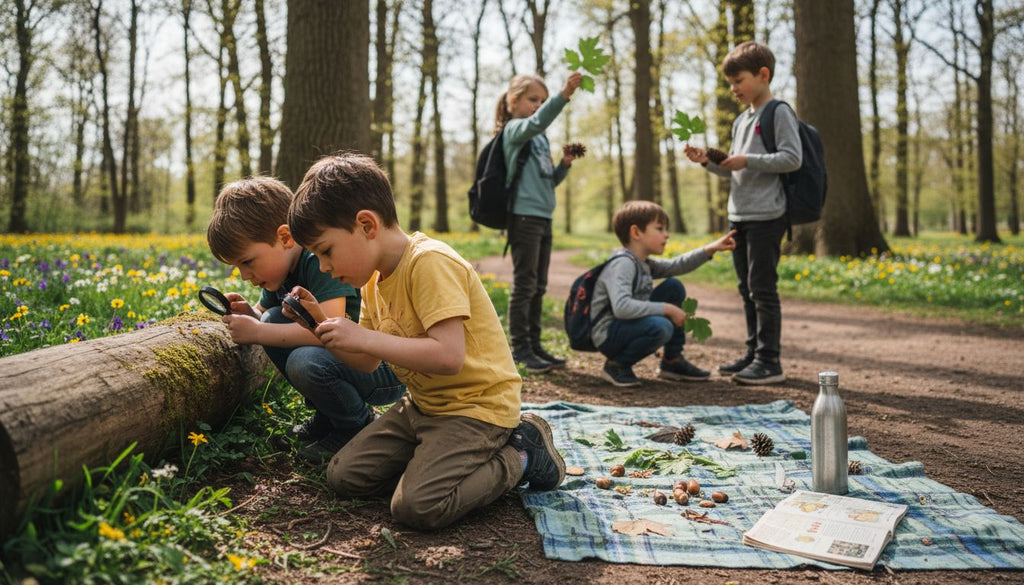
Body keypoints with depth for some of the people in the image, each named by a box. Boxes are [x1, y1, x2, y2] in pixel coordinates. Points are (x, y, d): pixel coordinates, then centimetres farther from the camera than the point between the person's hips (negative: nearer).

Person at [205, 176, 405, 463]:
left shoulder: (321, 260, -24)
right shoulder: (280, 269, 4)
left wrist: (257, 332, -28)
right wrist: (246, 313, -9)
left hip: (388, 369, -9)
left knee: (305, 362, -32)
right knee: (274, 320, -4)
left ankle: (358, 426, -3)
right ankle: (327, 416, 8)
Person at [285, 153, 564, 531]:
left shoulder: (430, 263, -22)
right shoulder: (374, 279, 7)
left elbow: (449, 356, -33)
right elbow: (367, 363, 13)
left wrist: (363, 337, -28)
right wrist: (321, 324, -2)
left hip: (476, 405, -9)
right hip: (423, 404, 10)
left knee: (417, 506, -24)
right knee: (343, 476, 4)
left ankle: (519, 457, -1)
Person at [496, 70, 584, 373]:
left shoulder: (540, 139, 20)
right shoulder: (515, 129, -5)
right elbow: (536, 121, -29)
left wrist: (564, 165, 5)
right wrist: (564, 94, -37)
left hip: (543, 217, 9)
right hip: (524, 215, -9)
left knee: (538, 287, 11)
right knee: (524, 285, -6)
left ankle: (534, 345, 18)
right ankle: (520, 348, 0)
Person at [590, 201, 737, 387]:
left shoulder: (645, 263, 7)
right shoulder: (622, 264, -22)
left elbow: (677, 266, 20)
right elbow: (622, 307, -36)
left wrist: (711, 249, 8)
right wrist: (666, 309, -30)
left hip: (630, 326, 10)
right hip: (608, 335, -10)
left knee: (674, 287, 9)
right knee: (661, 327, -34)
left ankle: (672, 361, 14)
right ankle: (617, 364, -8)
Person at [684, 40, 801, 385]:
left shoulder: (779, 113, -7)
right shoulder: (741, 121, 18)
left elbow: (792, 159, -16)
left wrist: (748, 160, -18)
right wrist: (708, 162, 7)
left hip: (766, 216, -9)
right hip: (739, 216, 9)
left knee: (762, 288, -8)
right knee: (747, 289, 12)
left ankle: (769, 361, -2)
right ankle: (754, 353, 21)